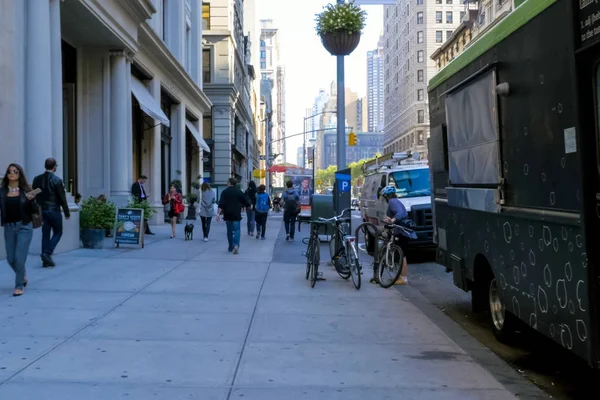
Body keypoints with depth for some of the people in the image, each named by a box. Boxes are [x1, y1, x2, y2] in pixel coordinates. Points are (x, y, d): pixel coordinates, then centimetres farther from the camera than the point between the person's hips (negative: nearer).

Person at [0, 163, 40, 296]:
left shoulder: (25, 190, -2)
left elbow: (36, 211, -2)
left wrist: (31, 200, -19)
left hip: (24, 227, -2)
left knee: (20, 257, -7)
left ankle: (19, 286, 8)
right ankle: (23, 275, 39)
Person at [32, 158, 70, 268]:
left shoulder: (37, 179, 4)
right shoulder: (57, 180, -12)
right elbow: (62, 198, -9)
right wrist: (67, 213, -1)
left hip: (42, 210, 5)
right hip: (54, 210, -5)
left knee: (45, 234, 9)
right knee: (57, 233, 8)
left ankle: (46, 260, 10)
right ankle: (47, 253, -9)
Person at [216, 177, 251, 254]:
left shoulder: (225, 192, -1)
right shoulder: (239, 192, 1)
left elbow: (221, 204, -11)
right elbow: (247, 203, 2)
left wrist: (218, 214, -14)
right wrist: (241, 205, 22)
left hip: (227, 215, 1)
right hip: (236, 215, -1)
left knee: (229, 231, 14)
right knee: (236, 230, -1)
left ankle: (230, 247, 20)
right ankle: (236, 244, -24)